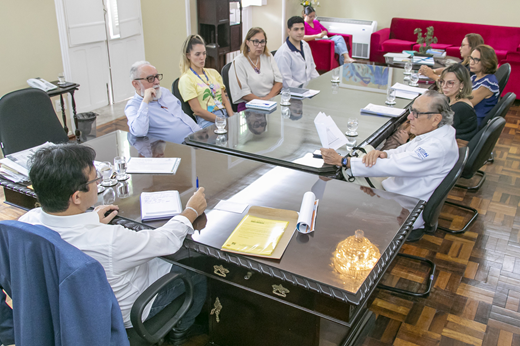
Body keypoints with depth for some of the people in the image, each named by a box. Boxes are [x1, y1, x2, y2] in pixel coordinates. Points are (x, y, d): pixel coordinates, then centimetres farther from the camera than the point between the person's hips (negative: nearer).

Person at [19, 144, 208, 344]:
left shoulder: (28, 221, -24)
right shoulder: (107, 241, -44)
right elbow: (168, 240, -26)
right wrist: (192, 210, -9)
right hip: (124, 315, -6)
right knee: (197, 279, 16)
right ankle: (180, 329, 45)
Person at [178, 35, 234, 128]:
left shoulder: (213, 73, 21)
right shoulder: (186, 79, 1)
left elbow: (225, 100, 15)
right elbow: (197, 110, -6)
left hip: (226, 114, 6)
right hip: (207, 120, -6)